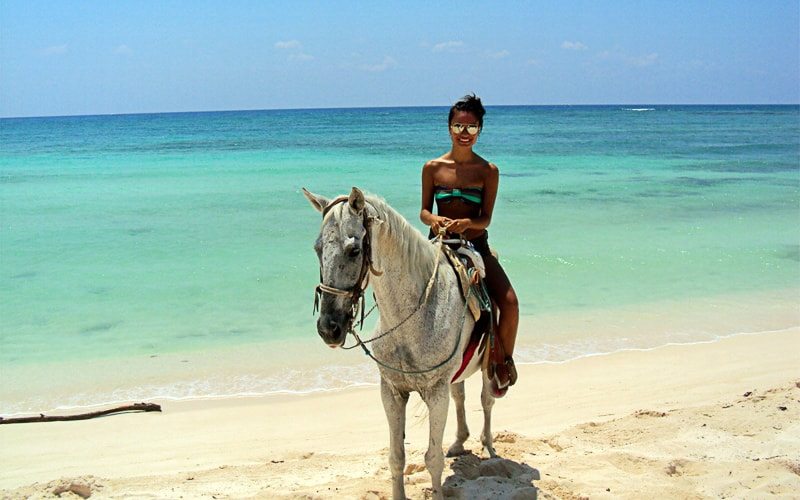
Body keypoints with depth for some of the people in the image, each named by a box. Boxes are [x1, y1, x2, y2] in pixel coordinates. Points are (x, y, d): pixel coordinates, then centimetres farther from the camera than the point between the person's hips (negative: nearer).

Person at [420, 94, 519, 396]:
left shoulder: (488, 171, 1)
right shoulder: (433, 168, 2)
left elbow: (486, 219, -4)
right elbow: (424, 212, 4)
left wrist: (467, 223, -26)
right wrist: (434, 219, -19)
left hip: (477, 245, 1)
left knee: (509, 303, -17)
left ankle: (505, 359, 9)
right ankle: (495, 356, 2)